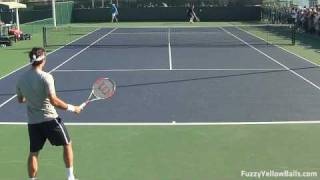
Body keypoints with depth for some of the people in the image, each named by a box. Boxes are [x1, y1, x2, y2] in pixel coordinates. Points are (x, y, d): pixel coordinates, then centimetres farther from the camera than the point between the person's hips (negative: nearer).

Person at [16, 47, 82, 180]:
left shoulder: (21, 79, 2)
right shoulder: (46, 77, -16)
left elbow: (20, 100, 16)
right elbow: (53, 101, -22)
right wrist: (71, 108, -13)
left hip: (32, 122, 5)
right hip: (49, 119, -4)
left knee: (33, 152, 15)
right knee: (67, 144, 14)